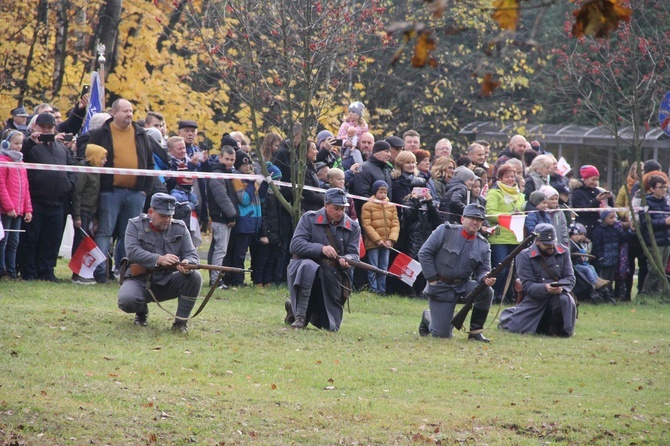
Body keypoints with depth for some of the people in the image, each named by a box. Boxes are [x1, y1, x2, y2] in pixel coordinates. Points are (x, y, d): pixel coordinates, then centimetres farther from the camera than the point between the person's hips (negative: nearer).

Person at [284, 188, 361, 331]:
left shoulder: (352, 227, 6)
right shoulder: (309, 218, -3)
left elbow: (354, 254, 0)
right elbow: (295, 245, -13)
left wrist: (347, 260, -25)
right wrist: (321, 249, -27)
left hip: (332, 276, 4)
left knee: (331, 327, 5)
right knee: (308, 267, -43)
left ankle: (294, 308, 36)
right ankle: (299, 315, -31)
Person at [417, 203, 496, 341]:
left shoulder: (483, 245, 2)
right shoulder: (445, 231, -9)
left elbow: (482, 270, 3)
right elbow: (424, 253, -9)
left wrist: (486, 278, -23)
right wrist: (432, 279, -12)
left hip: (463, 285, 4)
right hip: (440, 287, -4)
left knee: (487, 291, -27)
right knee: (442, 334, -9)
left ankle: (476, 331, -10)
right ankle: (428, 318, 29)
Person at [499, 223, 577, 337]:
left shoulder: (563, 252, 2)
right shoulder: (525, 256, -8)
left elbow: (570, 279, -2)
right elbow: (527, 286, -14)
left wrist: (561, 286, -26)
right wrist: (545, 288, -34)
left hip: (558, 294, 1)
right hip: (535, 298, -1)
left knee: (565, 300, -35)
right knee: (515, 327, -11)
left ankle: (557, 330, -5)